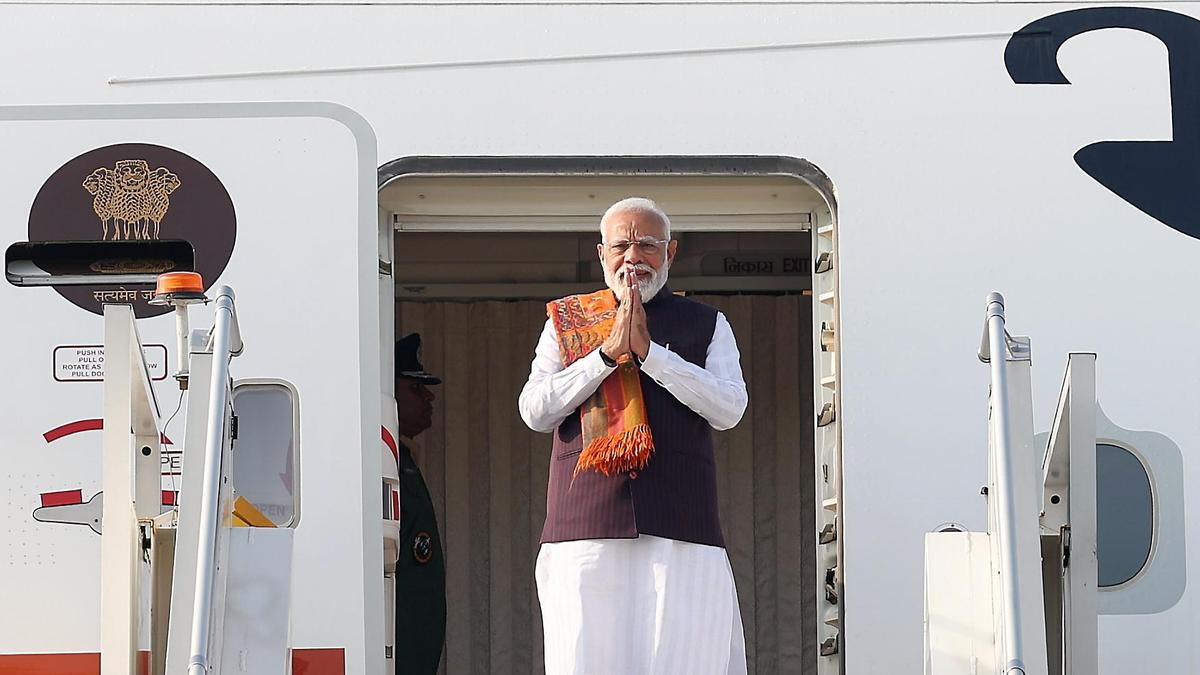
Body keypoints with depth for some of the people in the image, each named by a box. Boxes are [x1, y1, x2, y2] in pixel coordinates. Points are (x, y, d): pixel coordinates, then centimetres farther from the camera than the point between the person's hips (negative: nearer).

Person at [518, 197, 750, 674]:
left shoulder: (707, 326, 16)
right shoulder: (566, 322, 17)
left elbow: (729, 409, 1)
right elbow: (535, 411, 5)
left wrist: (648, 351, -7)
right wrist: (608, 352, -6)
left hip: (682, 533, 0)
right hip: (585, 535, 0)